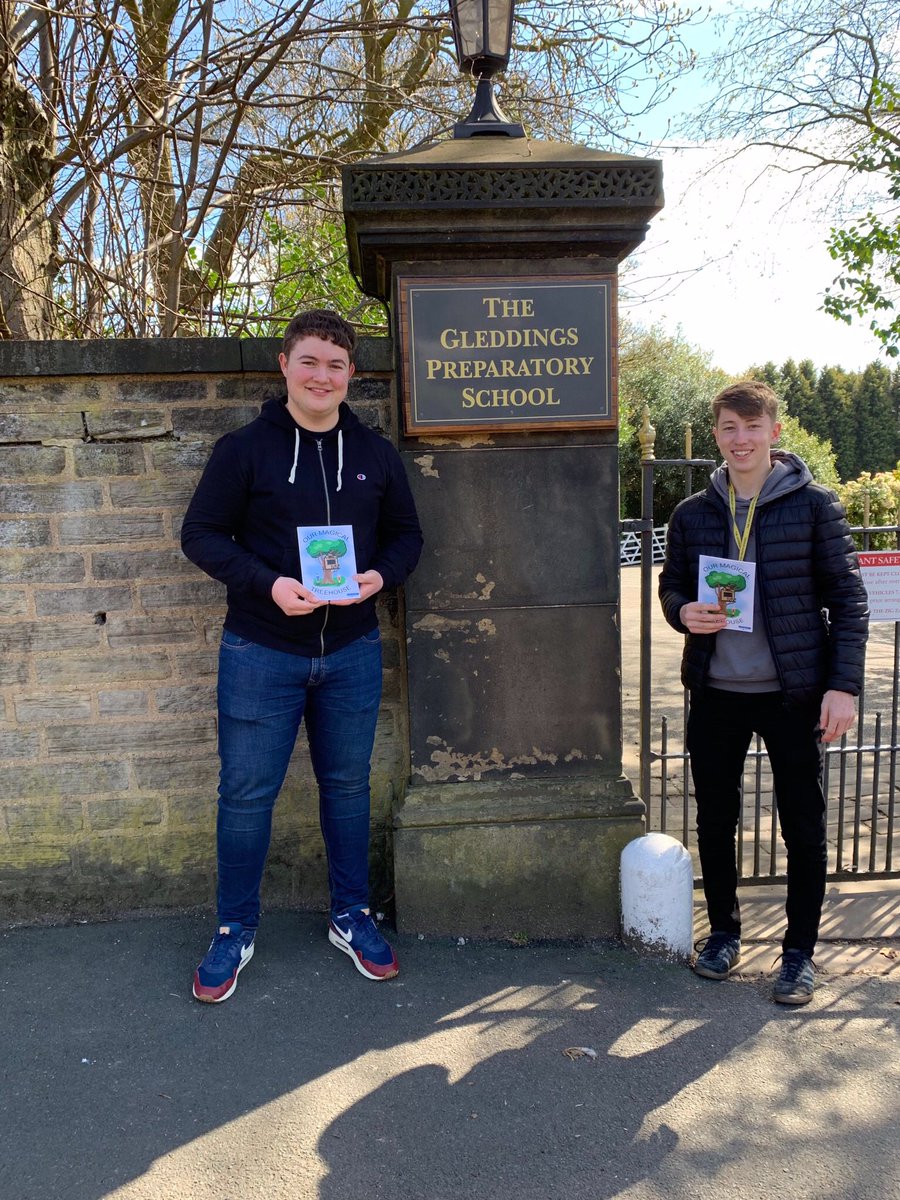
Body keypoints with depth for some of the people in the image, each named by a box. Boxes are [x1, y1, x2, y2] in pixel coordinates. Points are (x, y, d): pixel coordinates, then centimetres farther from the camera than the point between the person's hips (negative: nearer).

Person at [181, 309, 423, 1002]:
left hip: (352, 652, 3)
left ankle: (352, 917, 32)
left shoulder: (375, 453, 6)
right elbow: (202, 534, -4)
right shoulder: (245, 449, -3)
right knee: (247, 792, 5)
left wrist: (380, 575, -11)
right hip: (261, 651, -2)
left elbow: (406, 533, 12)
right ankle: (235, 931, 25)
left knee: (347, 786, 14)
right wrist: (267, 583, -19)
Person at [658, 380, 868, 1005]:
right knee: (715, 818, 13)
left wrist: (844, 685, -10)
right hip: (716, 692, 3)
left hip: (794, 693, -3)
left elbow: (848, 598, -4)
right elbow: (672, 583, 14)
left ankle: (800, 951, 25)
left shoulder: (814, 504, -4)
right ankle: (724, 931, 33)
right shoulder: (693, 513, 5)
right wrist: (683, 611, -10)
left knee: (804, 825, 7)